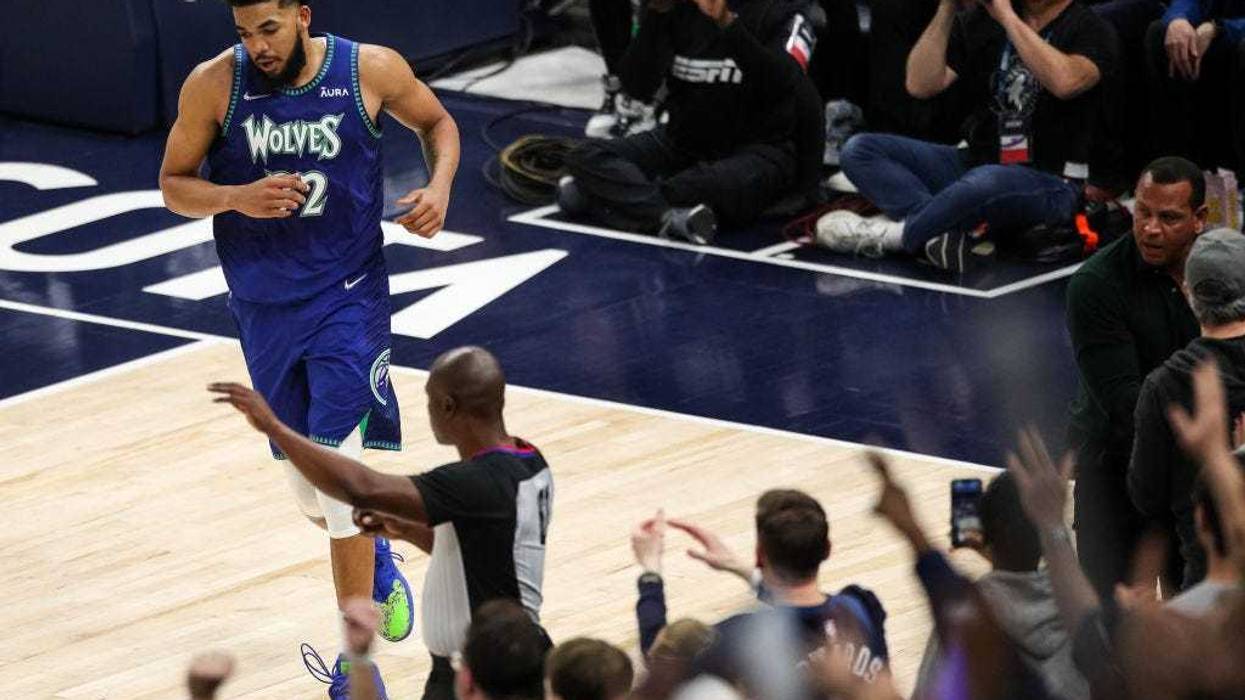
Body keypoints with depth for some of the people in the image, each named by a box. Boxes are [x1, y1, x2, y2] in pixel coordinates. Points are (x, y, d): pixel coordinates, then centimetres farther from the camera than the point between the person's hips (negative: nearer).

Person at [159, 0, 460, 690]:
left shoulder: (371, 70, -11)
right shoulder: (214, 84, -11)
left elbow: (436, 122, 8)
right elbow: (173, 185, -1)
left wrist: (439, 185, -11)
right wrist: (237, 198, -21)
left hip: (347, 297, -3)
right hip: (264, 307, 3)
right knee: (309, 489, 13)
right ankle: (376, 563, 47)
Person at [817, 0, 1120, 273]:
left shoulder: (1091, 30, -6)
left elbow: (1064, 81, -29)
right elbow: (920, 84, 0)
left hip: (1048, 183, -6)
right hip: (975, 164, 7)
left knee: (986, 183, -41)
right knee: (860, 150, -9)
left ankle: (890, 236, -18)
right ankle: (949, 237, -30)